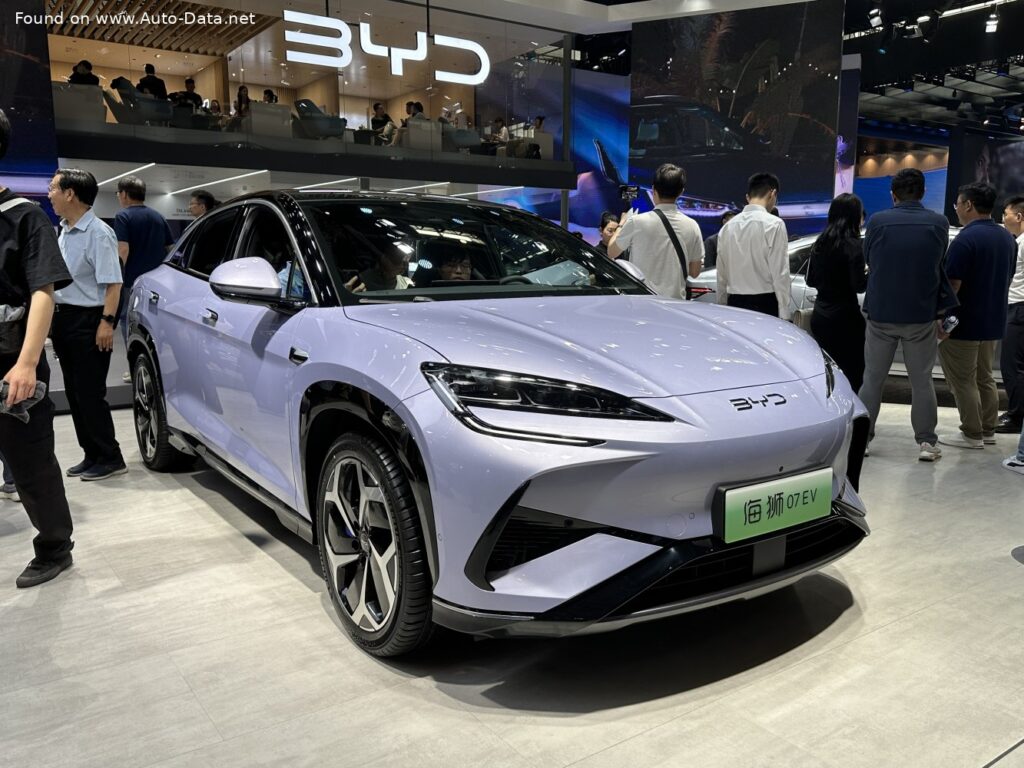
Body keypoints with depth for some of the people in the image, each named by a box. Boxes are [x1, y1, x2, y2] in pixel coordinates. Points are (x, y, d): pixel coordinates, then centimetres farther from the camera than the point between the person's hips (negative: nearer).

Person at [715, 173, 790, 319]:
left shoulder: (727, 226, 9)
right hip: (765, 304, -5)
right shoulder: (774, 224, -7)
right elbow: (780, 274, -10)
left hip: (735, 303, 5)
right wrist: (784, 315, -8)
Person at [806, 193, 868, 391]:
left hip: (820, 316, 7)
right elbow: (859, 286, -14)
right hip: (844, 318, -7)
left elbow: (811, 280, 14)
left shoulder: (820, 243, 8)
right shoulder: (853, 245, -12)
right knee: (853, 375, 0)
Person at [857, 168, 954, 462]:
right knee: (922, 381, 10)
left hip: (881, 314, 0)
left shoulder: (877, 221, -7)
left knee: (872, 379, 11)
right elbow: (939, 262, 7)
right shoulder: (939, 223, -4)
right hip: (921, 315, 0)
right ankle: (926, 442, 13)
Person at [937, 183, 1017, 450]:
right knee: (984, 378, 17)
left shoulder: (966, 238, -18)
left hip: (964, 323, -8)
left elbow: (952, 285, -20)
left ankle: (972, 435, 5)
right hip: (993, 322, 9)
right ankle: (988, 430, 23)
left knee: (963, 381, 0)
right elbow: (1006, 281, 17)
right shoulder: (1008, 238, 10)